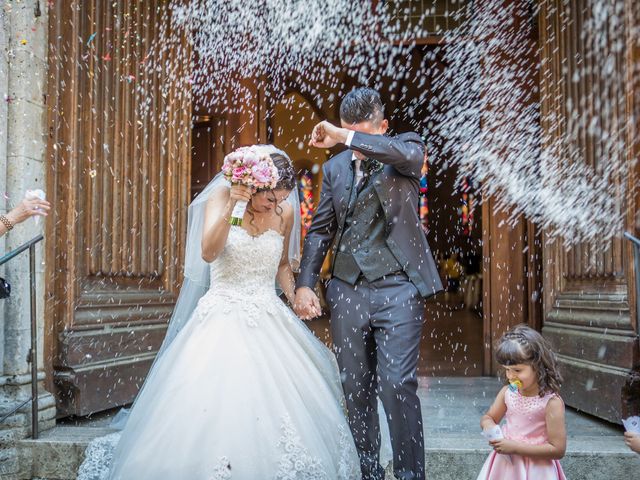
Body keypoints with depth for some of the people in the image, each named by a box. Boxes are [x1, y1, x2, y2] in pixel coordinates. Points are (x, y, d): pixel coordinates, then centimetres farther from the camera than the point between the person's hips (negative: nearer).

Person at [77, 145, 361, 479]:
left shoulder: (285, 212, 5)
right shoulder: (221, 195, -4)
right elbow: (208, 253, -19)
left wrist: (295, 299, 7)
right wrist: (231, 205, -26)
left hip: (269, 321, 3)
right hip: (221, 322, -3)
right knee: (213, 412, -11)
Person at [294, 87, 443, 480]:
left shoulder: (405, 149, 2)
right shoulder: (335, 168, 13)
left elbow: (410, 154, -24)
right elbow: (321, 230, 14)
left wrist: (344, 137, -24)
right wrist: (305, 284, 2)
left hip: (398, 289, -4)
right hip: (348, 290, 4)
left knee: (397, 385, -11)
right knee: (356, 389, 9)